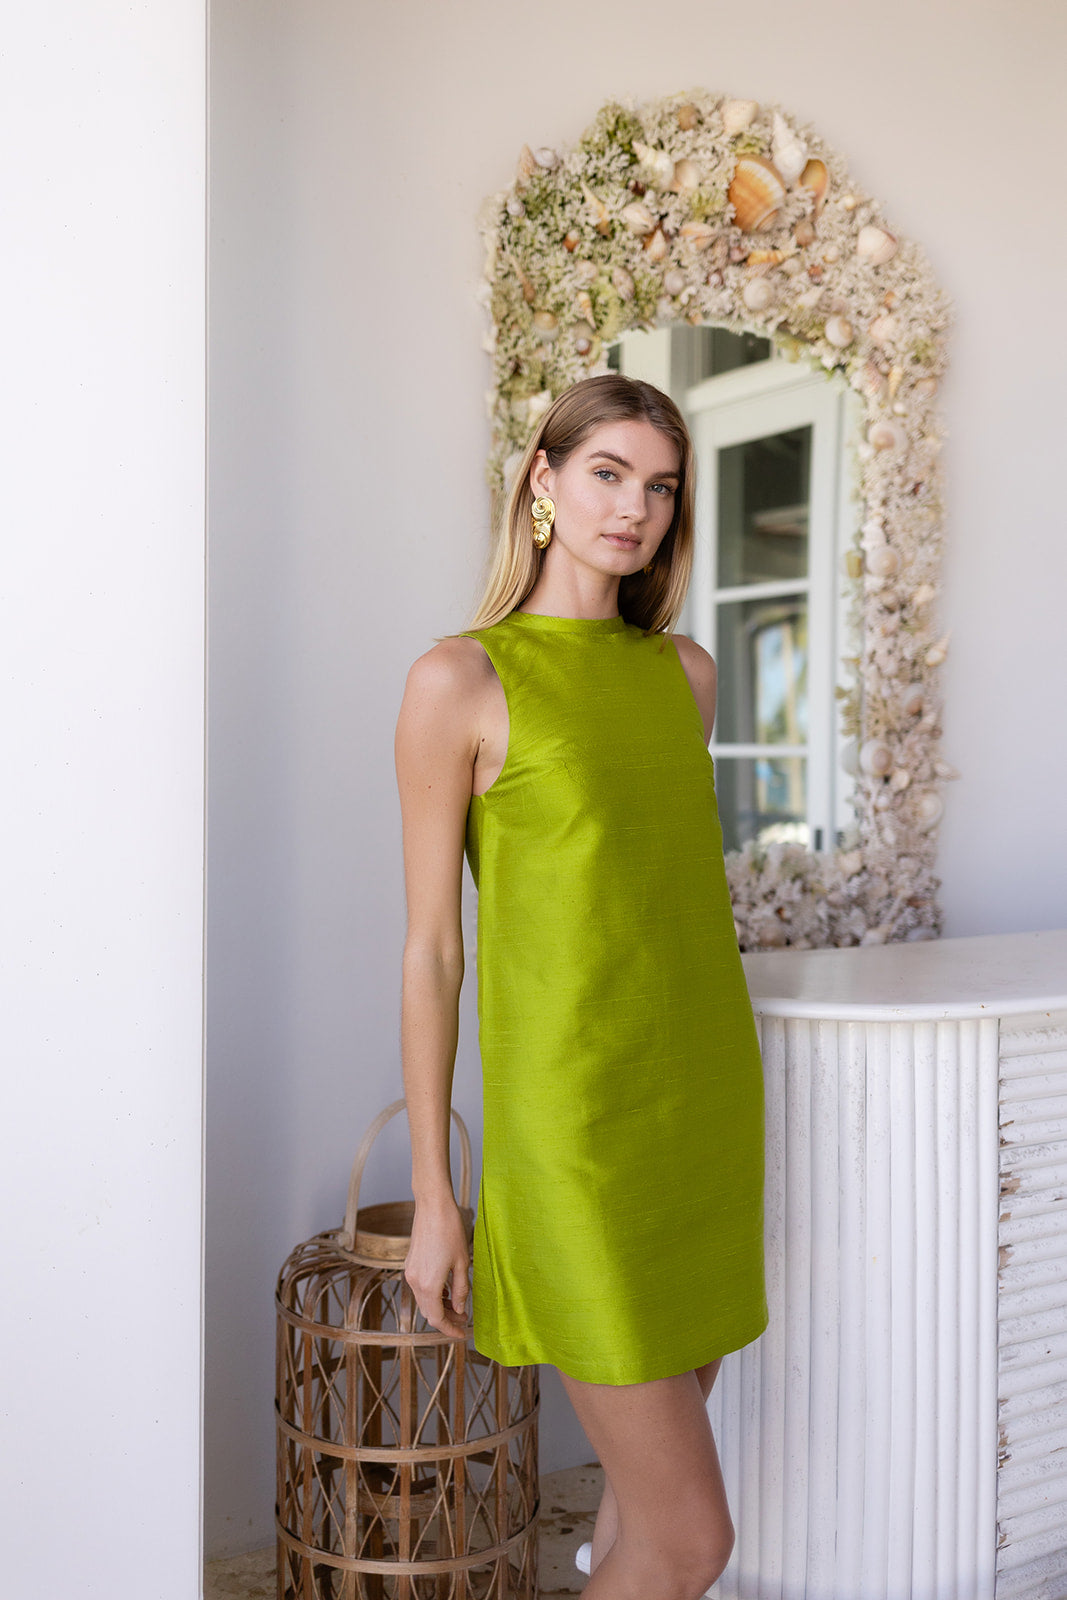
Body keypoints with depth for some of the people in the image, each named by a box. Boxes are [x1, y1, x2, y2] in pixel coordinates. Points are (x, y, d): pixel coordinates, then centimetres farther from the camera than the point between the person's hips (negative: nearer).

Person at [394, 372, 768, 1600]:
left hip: (706, 1103, 6)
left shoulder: (685, 671, 8)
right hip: (577, 1128, -6)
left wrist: (728, 1110, 17)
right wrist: (430, 1198, -5)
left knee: (666, 1429, 18)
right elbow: (430, 949, -7)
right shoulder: (459, 681, -9)